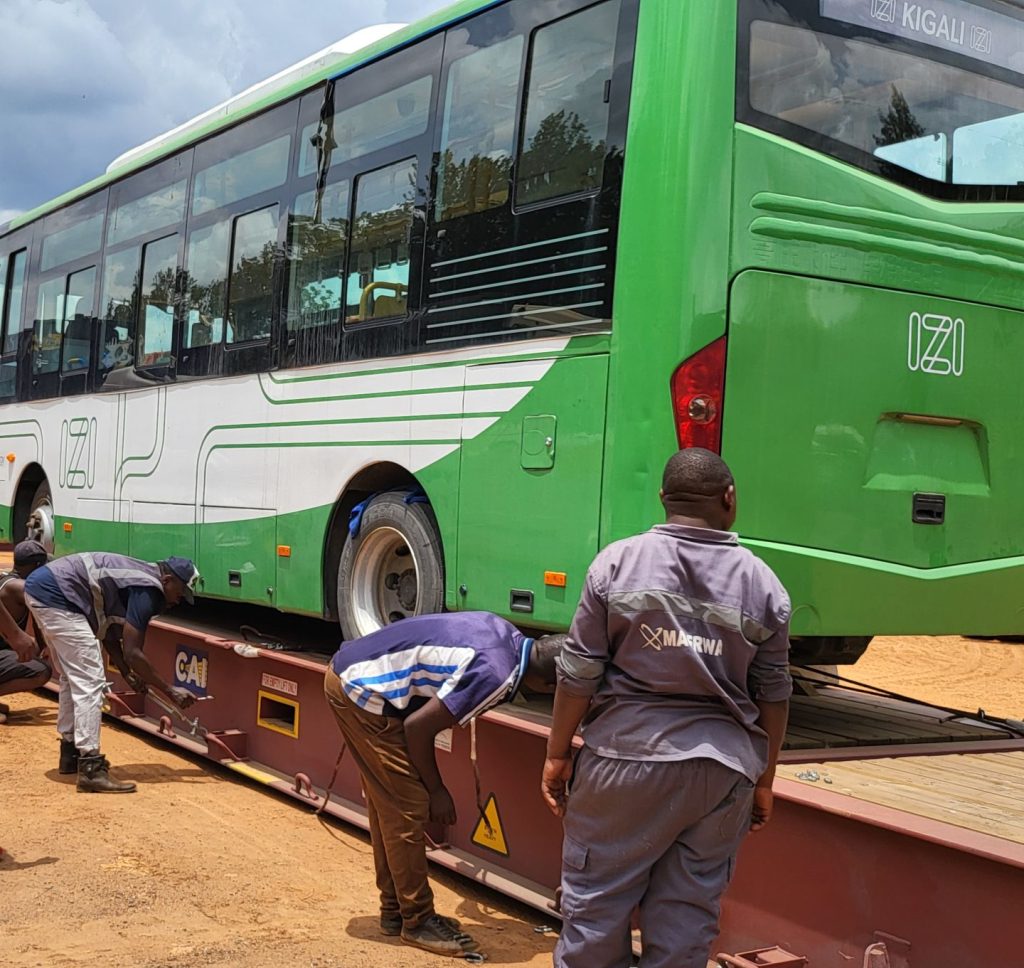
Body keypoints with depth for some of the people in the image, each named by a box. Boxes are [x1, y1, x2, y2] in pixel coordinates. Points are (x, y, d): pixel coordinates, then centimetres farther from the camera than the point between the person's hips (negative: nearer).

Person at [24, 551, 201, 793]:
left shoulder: (139, 577, 16)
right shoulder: (148, 590, -13)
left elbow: (108, 630, 19)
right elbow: (132, 653, -16)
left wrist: (128, 674, 9)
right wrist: (170, 691, -10)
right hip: (54, 594, -11)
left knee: (74, 677, 22)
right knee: (90, 681, -10)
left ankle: (71, 753, 34)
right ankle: (90, 770, -14)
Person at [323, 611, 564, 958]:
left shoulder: (507, 634, 1)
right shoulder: (496, 675, -24)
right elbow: (417, 727, -19)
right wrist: (436, 790, -5)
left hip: (352, 668, 10)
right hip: (362, 692, -10)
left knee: (387, 806, 17)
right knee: (407, 808, -2)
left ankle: (394, 911, 27)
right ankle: (417, 920, 10)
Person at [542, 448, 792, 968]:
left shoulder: (620, 561, -3)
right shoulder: (762, 583, 4)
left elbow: (579, 671, -3)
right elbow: (772, 694, 8)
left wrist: (557, 754, 6)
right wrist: (763, 780, 18)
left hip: (628, 755, -2)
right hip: (725, 769, 2)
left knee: (595, 900, 8)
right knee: (688, 915, 10)